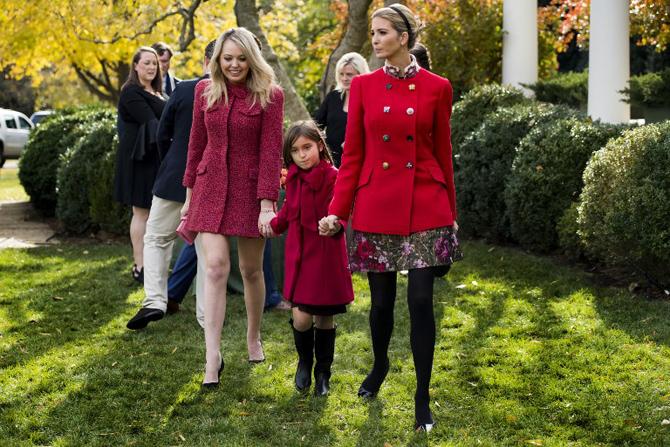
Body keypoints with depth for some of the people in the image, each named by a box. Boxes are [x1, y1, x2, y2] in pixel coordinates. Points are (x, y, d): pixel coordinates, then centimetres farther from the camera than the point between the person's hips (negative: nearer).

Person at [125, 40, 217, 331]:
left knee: (157, 239, 13)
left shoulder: (183, 90, -8)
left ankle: (154, 301, -2)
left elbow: (162, 135, 0)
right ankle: (206, 315, 10)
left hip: (175, 181, -1)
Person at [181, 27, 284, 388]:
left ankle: (254, 338, 32)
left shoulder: (270, 95, -7)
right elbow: (197, 144, 10)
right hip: (211, 187, 2)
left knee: (251, 269, 9)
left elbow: (271, 151, -11)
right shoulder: (205, 90, 3)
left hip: (250, 189, -2)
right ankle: (213, 356, -9)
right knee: (215, 266, -8)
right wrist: (189, 195, 11)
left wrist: (267, 203, -15)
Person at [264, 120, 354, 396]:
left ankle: (323, 372, 25)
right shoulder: (294, 178, 6)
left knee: (324, 318, 6)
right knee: (301, 317, -5)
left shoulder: (333, 177, -12)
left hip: (326, 257, -4)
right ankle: (304, 362, 23)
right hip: (298, 255, 4)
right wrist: (274, 226, 35)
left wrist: (335, 224, -39)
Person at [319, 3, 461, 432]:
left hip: (424, 207, -1)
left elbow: (443, 153, 5)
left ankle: (423, 399, 5)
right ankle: (380, 365, 40)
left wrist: (451, 213, 9)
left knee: (421, 300, -5)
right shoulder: (363, 85, 3)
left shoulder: (437, 88, 0)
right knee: (382, 300, 10)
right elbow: (352, 153, 4)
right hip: (376, 206, 2)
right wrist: (337, 210, -2)